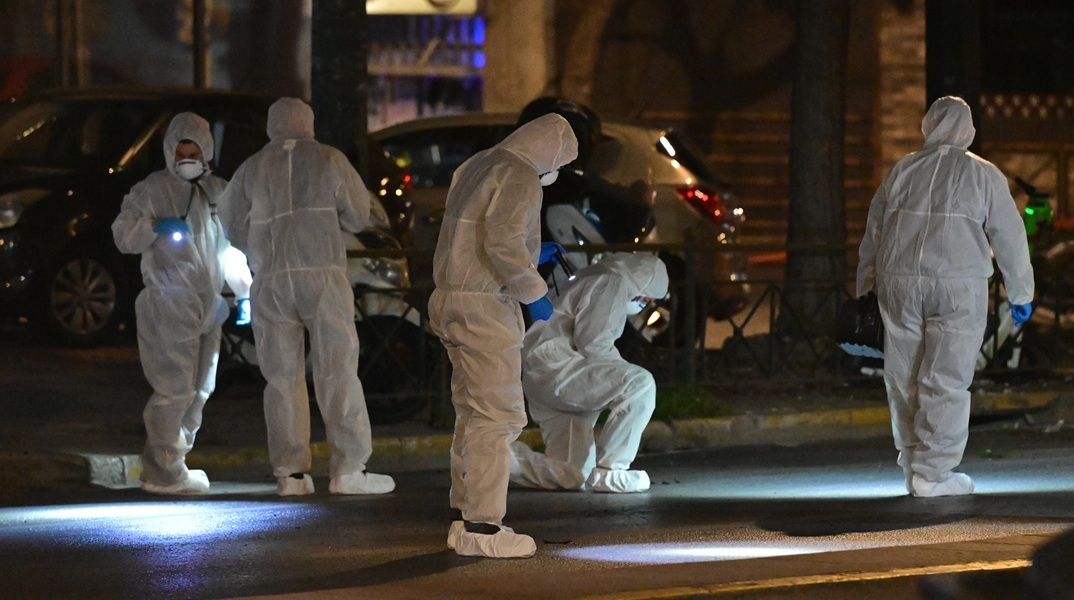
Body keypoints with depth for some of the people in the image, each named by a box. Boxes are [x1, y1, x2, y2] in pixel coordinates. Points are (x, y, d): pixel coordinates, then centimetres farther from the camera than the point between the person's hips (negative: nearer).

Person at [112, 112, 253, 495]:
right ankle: (163, 473, -8)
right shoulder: (152, 190, -2)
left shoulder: (218, 192, 15)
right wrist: (155, 226, -24)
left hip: (208, 304, 7)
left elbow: (231, 247, 23)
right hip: (169, 302, -7)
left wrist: (244, 290, 15)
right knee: (175, 388, -12)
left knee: (199, 389, 10)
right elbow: (123, 236, -6)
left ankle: (169, 465, 18)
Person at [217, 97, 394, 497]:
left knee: (283, 378, 5)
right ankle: (347, 469, -6)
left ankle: (290, 472, 2)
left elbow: (233, 227, 13)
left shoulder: (251, 170, 8)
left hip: (270, 282, 2)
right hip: (322, 276, -2)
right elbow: (358, 216, 9)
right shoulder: (330, 161, 4)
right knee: (337, 372, -1)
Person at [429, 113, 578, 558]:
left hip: (452, 300, 10)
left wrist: (530, 254, 26)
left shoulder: (478, 167, 17)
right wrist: (534, 292, -13)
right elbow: (503, 242, -25)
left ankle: (467, 517, 18)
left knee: (474, 413, 15)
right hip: (485, 307, -10)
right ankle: (483, 528, -9)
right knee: (497, 416, -7)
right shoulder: (520, 177, -13)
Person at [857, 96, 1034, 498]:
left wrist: (866, 286, 24)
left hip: (899, 284, 3)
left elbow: (873, 232, 15)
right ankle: (932, 473, -4)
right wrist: (1020, 295, 16)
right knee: (946, 380, -1)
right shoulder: (983, 176, 3)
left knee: (904, 378, 11)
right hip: (958, 286, -3)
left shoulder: (901, 171, 10)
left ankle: (913, 467, 17)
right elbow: (1009, 238, 6)